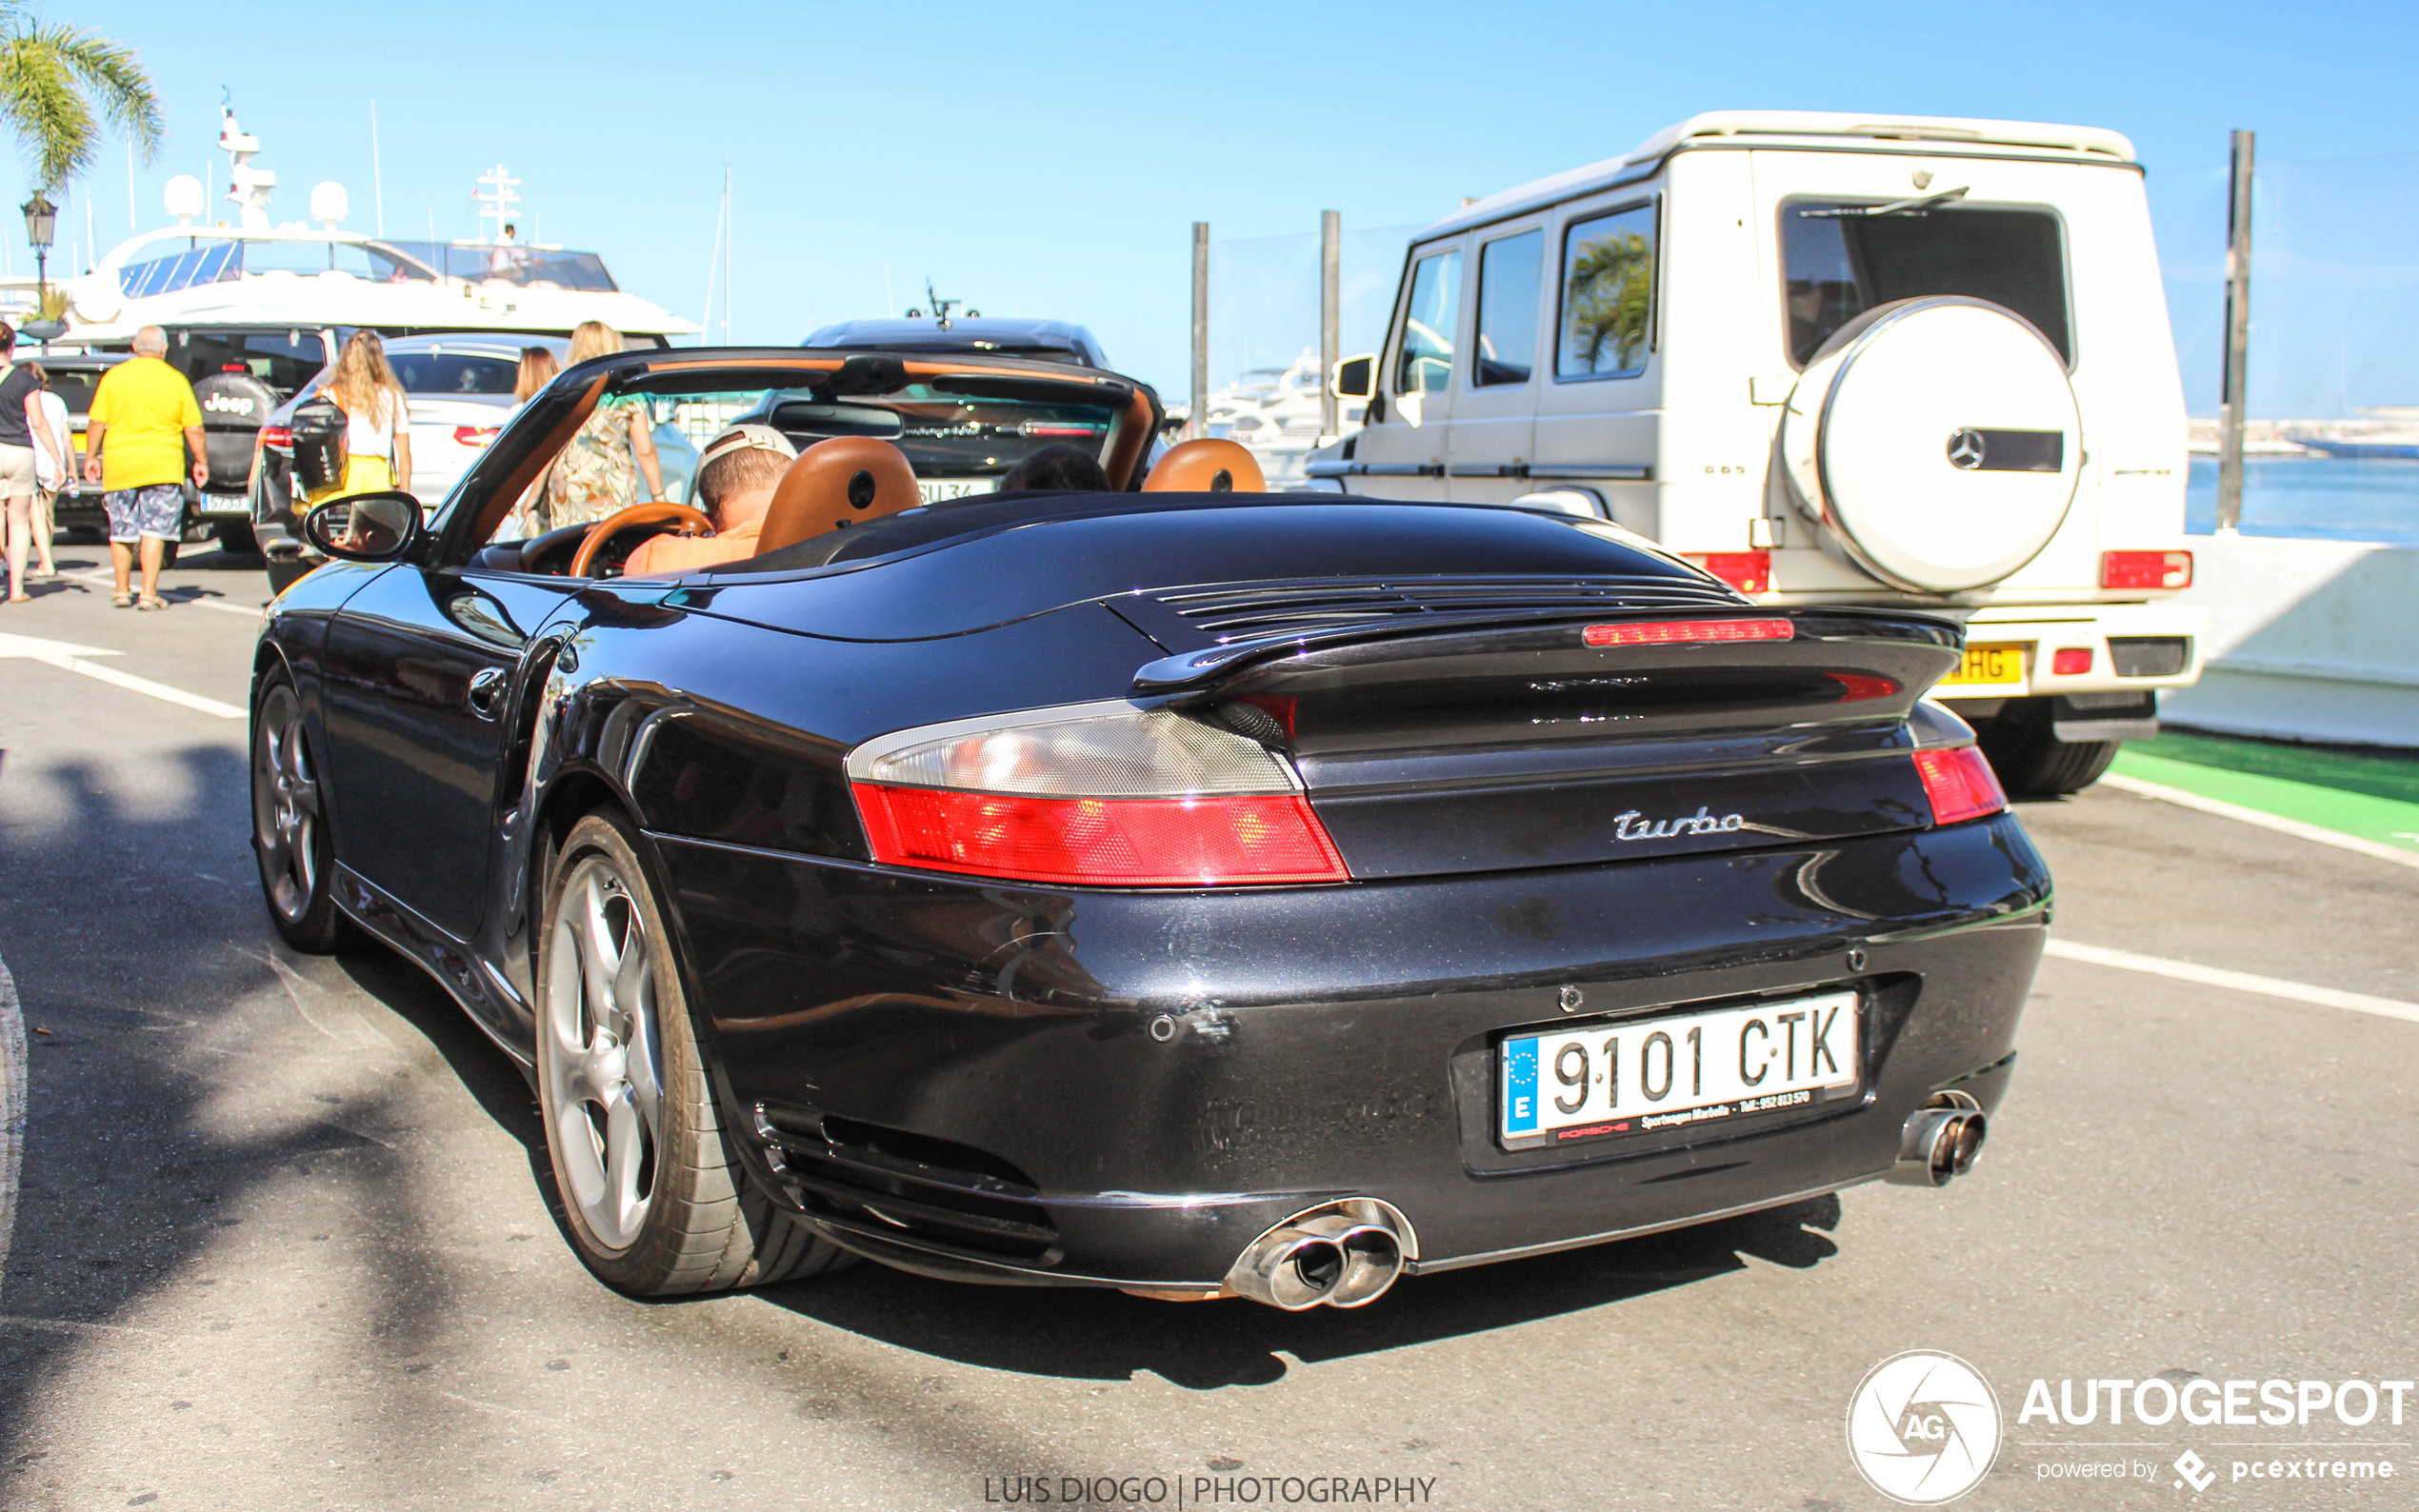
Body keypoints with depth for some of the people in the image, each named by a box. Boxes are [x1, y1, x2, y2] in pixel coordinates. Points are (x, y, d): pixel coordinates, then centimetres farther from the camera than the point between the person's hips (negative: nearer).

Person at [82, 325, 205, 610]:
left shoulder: (113, 376, 1)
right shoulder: (175, 380, -2)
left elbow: (96, 422, 1)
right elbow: (193, 428, 0)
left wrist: (91, 456, 11)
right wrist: (201, 461, 11)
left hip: (119, 466, 2)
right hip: (162, 467, -2)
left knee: (121, 531, 13)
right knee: (154, 531, -1)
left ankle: (122, 591, 21)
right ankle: (149, 594, -7)